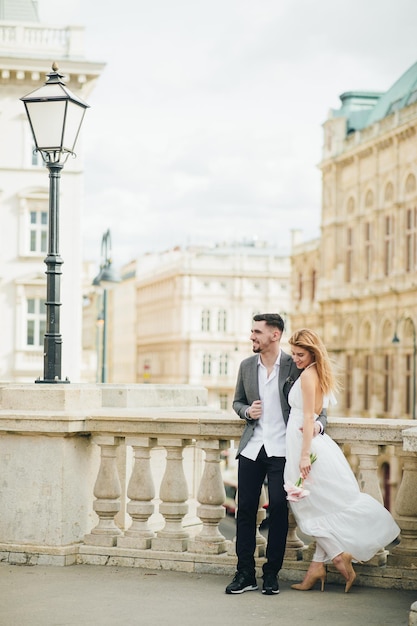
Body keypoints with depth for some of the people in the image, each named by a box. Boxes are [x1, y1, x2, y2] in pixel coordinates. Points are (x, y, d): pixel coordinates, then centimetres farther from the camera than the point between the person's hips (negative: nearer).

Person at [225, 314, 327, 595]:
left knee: (279, 510, -2)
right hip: (251, 448, 4)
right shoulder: (247, 366, 10)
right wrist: (247, 411, -1)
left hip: (281, 449, -4)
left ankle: (272, 574, 9)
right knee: (245, 509, 1)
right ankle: (245, 573, 9)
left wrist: (318, 423, -18)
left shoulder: (295, 367, -2)